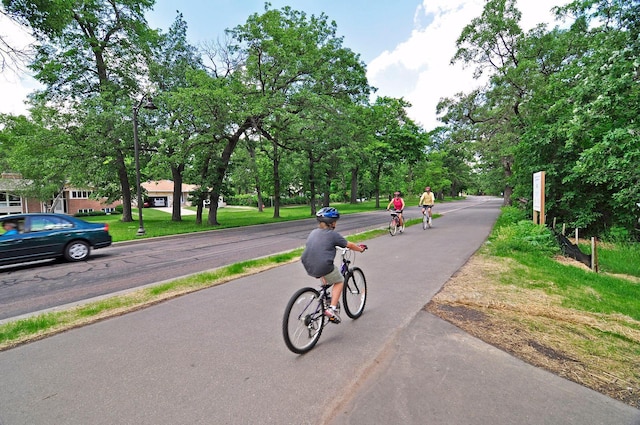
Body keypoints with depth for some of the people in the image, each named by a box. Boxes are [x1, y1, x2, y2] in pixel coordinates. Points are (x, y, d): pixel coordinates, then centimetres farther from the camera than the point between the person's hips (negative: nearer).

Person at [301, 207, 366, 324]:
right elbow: (349, 245, 7)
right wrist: (361, 249, 25)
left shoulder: (313, 232, 14)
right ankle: (332, 309, 6)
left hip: (308, 267, 7)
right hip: (323, 267, -6)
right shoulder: (333, 234, -3)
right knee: (338, 282, 16)